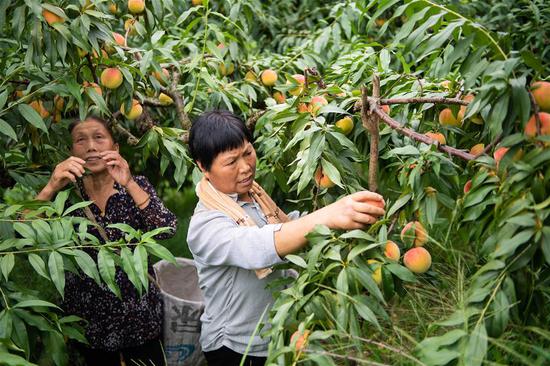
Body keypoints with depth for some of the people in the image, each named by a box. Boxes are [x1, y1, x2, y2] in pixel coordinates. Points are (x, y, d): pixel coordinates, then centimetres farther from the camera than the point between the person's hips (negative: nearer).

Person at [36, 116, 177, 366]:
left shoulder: (135, 186, -4)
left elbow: (166, 230, -19)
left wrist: (128, 184, -29)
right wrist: (50, 189, -29)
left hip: (138, 311, 0)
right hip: (89, 315, 1)